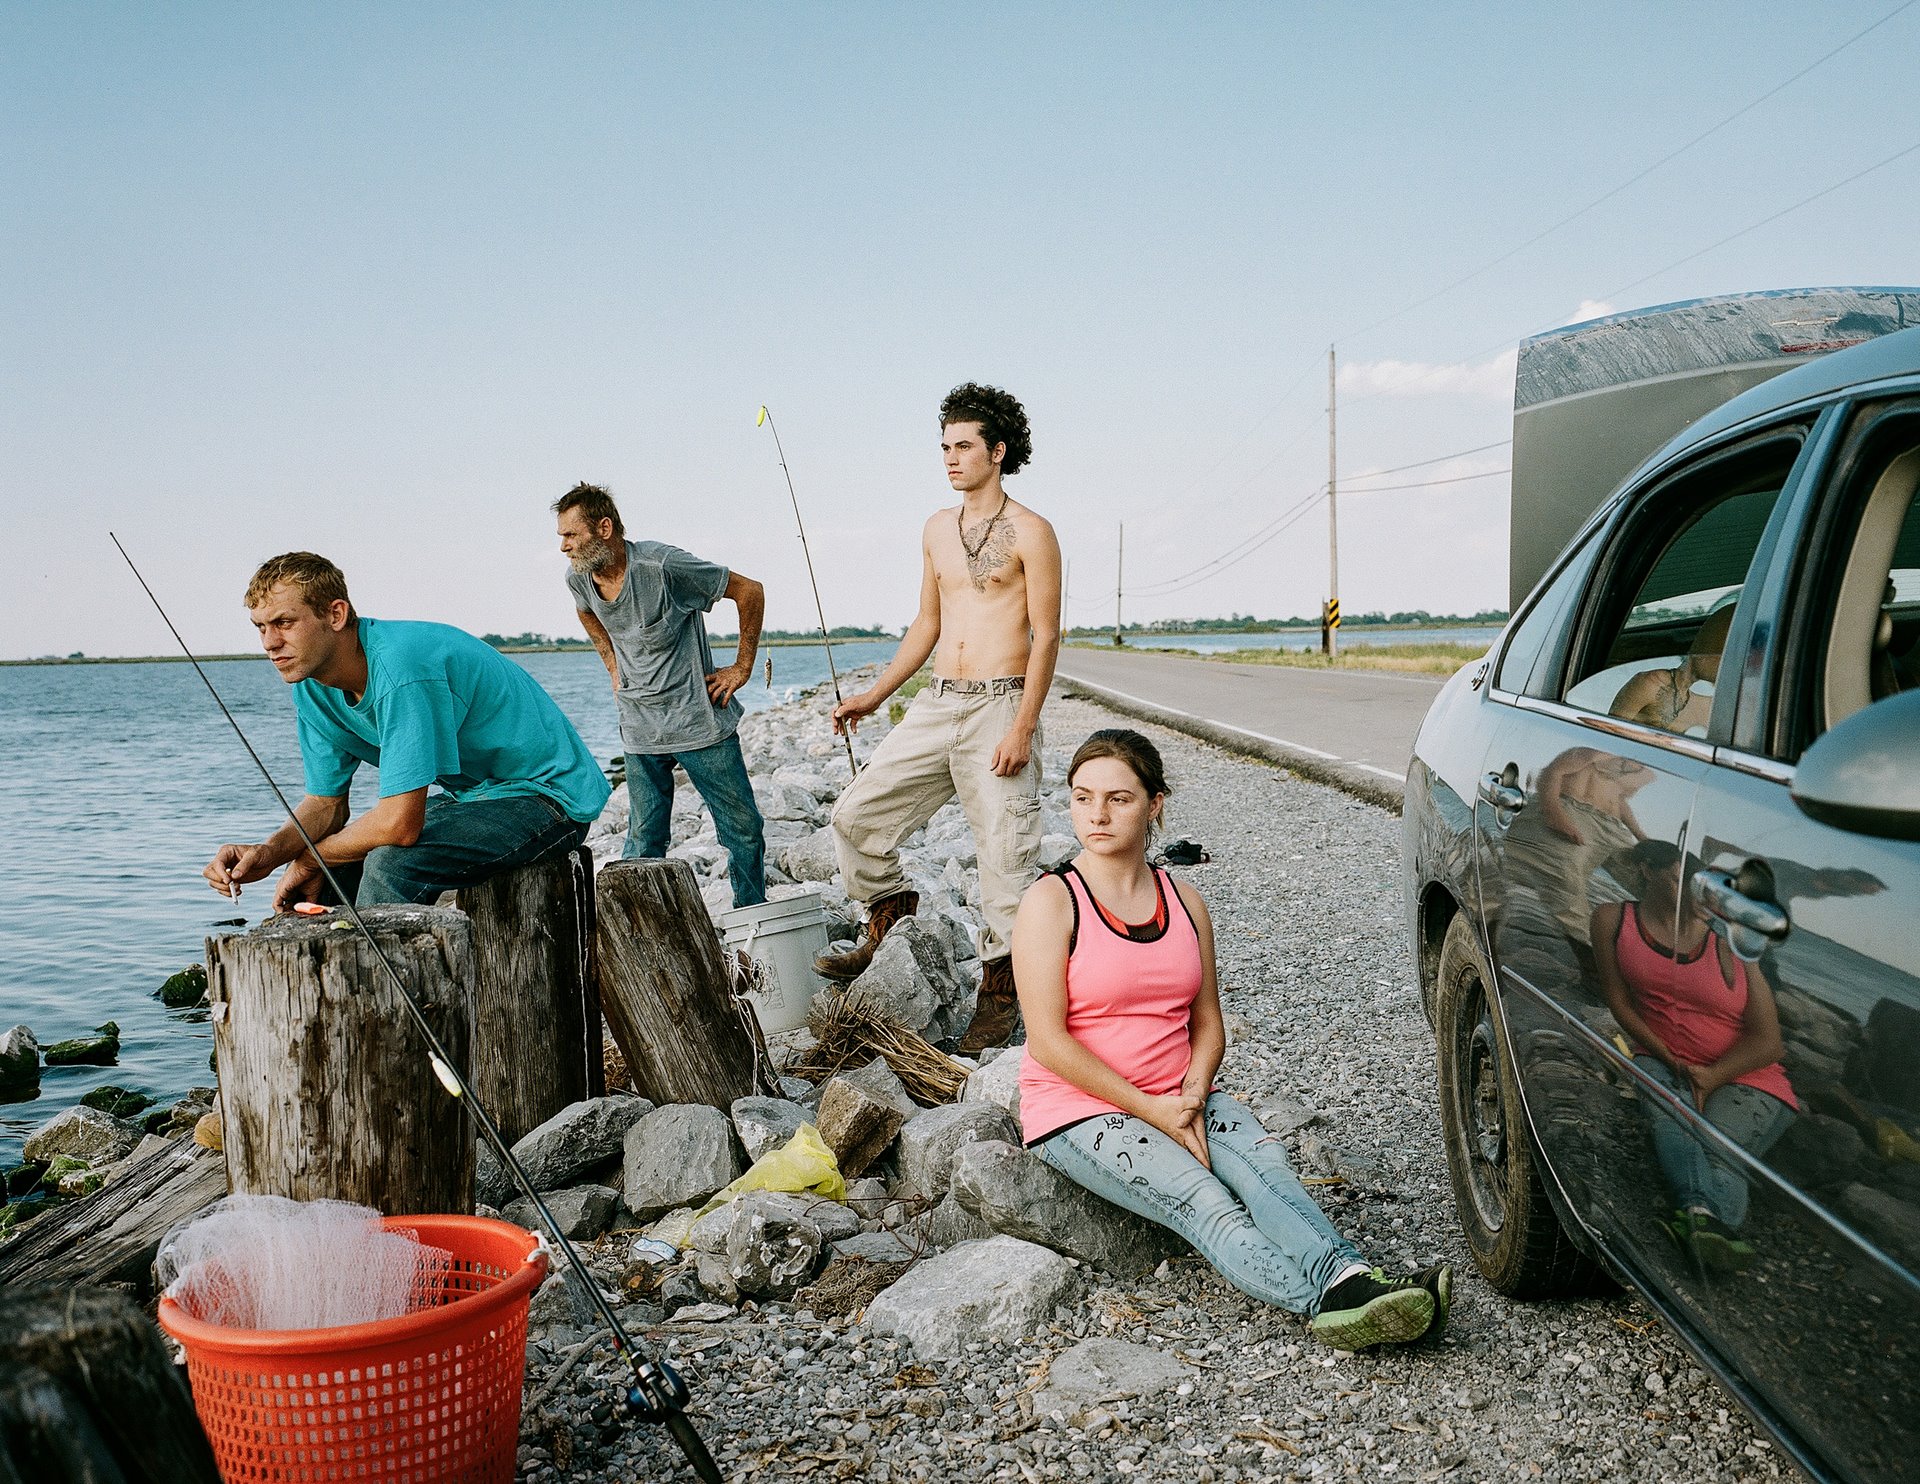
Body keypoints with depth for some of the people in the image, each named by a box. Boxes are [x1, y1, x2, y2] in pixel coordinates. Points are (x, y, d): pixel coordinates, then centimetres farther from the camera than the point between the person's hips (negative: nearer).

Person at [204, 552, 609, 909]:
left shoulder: (400, 667, -29)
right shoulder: (312, 686, -1)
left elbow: (399, 823, -31)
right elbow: (326, 803, 6)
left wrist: (308, 862, -13)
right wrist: (268, 853, -15)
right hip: (473, 793, 9)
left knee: (391, 862, -29)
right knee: (331, 870, 4)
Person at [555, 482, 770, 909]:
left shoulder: (663, 565, -21)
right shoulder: (578, 579, -2)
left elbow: (749, 591, -12)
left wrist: (742, 667, -7)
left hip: (701, 723, -4)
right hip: (640, 732, 4)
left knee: (744, 831, 4)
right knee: (644, 840, 6)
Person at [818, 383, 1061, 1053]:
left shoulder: (1029, 532, -5)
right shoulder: (937, 529, 15)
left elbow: (1046, 635, -9)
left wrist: (1023, 727, -16)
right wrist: (874, 695, 18)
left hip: (999, 706, -6)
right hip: (936, 703, 7)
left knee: (1005, 853, -3)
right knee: (857, 815, 2)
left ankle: (1000, 991, 10)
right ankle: (891, 927, 22)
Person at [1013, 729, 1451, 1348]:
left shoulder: (1185, 903, 10)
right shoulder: (1051, 901, -7)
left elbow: (1207, 1022, 12)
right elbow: (1048, 1040, -13)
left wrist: (1192, 1094, -10)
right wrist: (1153, 1110, -17)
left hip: (1180, 1101, 5)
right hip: (1080, 1111, -5)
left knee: (1263, 1162, -27)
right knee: (1201, 1201, -29)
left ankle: (1349, 1280, -47)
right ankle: (1327, 1300, -47)